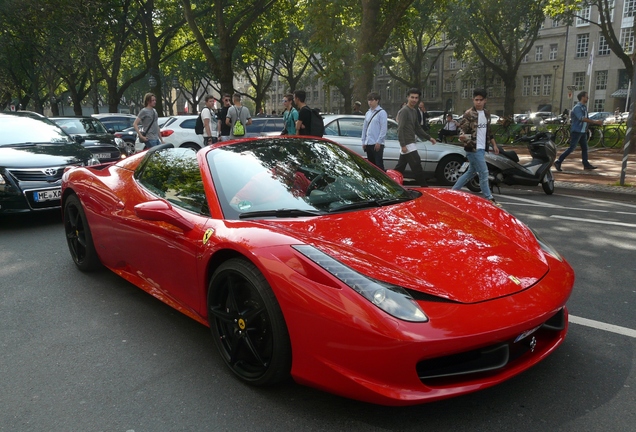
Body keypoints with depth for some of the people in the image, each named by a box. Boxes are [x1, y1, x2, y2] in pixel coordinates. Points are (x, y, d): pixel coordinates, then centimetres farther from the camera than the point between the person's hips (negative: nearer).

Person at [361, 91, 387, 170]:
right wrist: (363, 141, 11)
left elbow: (383, 129, -11)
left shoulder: (381, 113, -5)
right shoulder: (367, 113, 15)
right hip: (368, 144, 7)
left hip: (377, 144, -7)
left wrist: (378, 142, -14)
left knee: (379, 165, -6)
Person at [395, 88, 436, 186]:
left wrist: (429, 137, 20)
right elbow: (400, 129, -18)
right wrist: (403, 145, -24)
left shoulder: (414, 111, 18)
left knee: (399, 168, 12)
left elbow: (418, 128, 26)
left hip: (410, 143, 9)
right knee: (417, 166, -7)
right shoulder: (404, 111, -11)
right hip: (407, 144, -9)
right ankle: (424, 187, -3)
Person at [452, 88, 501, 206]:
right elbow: (462, 131, -15)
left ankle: (454, 190, 25)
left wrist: (494, 145, 22)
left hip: (482, 148, 8)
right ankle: (489, 199, 2)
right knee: (484, 173, -6)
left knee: (471, 172, 16)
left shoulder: (486, 113, 11)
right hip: (473, 148, -8)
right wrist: (462, 137, -38)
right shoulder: (469, 114, -12)